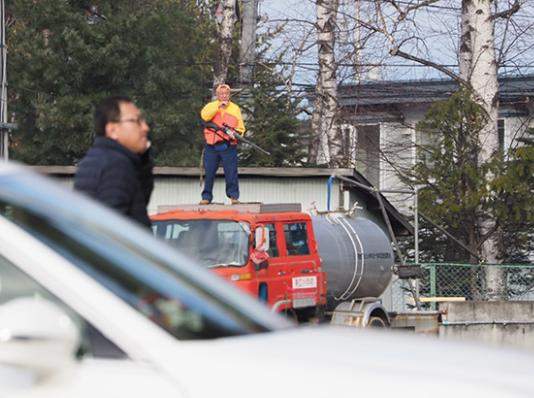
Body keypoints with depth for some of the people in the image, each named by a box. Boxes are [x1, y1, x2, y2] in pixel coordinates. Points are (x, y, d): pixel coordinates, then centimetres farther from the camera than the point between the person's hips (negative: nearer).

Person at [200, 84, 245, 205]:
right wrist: (218, 106, -17)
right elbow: (205, 116, -12)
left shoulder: (235, 108, 13)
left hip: (228, 146, 0)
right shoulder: (211, 106, 11)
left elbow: (241, 128, 11)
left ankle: (234, 196, -3)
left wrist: (235, 133, -11)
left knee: (231, 172, -7)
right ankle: (207, 197, 7)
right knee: (209, 172, 2)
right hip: (211, 146, 0)